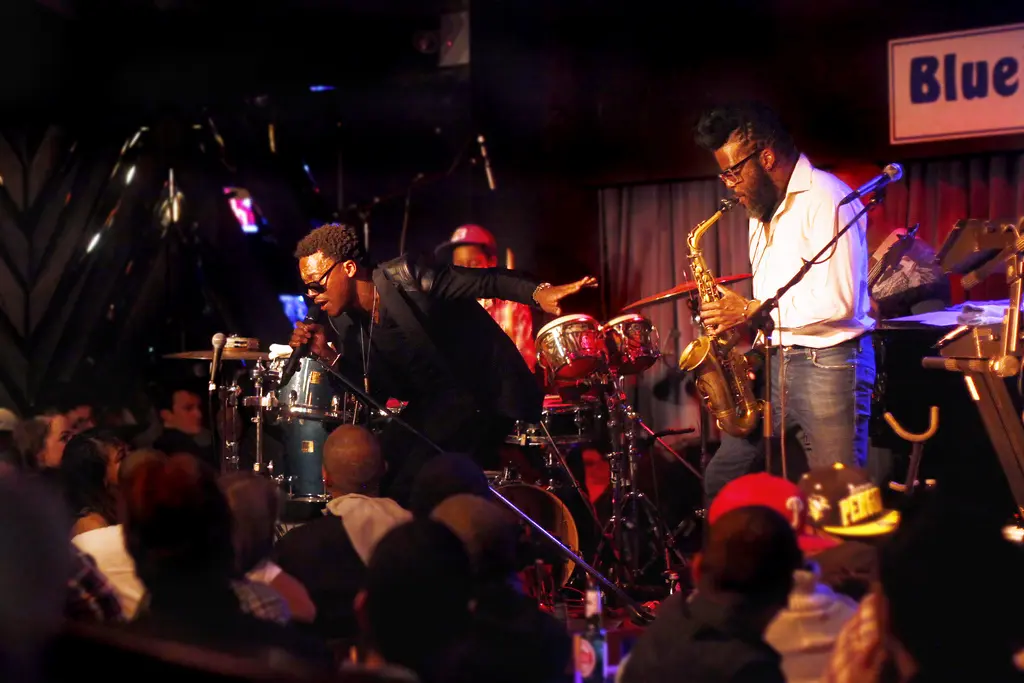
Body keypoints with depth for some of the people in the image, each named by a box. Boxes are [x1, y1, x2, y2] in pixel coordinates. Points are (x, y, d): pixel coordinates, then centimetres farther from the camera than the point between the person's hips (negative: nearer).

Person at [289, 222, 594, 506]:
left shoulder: (405, 275, -19)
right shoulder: (346, 324, 1)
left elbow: (487, 281, -21)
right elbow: (376, 392, 4)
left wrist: (540, 292, -38)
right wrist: (329, 355, -10)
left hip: (485, 392, -8)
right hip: (431, 403, 8)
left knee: (408, 490, -16)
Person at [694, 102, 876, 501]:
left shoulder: (824, 199, -13)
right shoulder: (764, 208, 16)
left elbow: (839, 302, -21)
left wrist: (752, 311, -15)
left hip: (830, 363, -9)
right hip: (777, 361, 9)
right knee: (721, 480, 6)